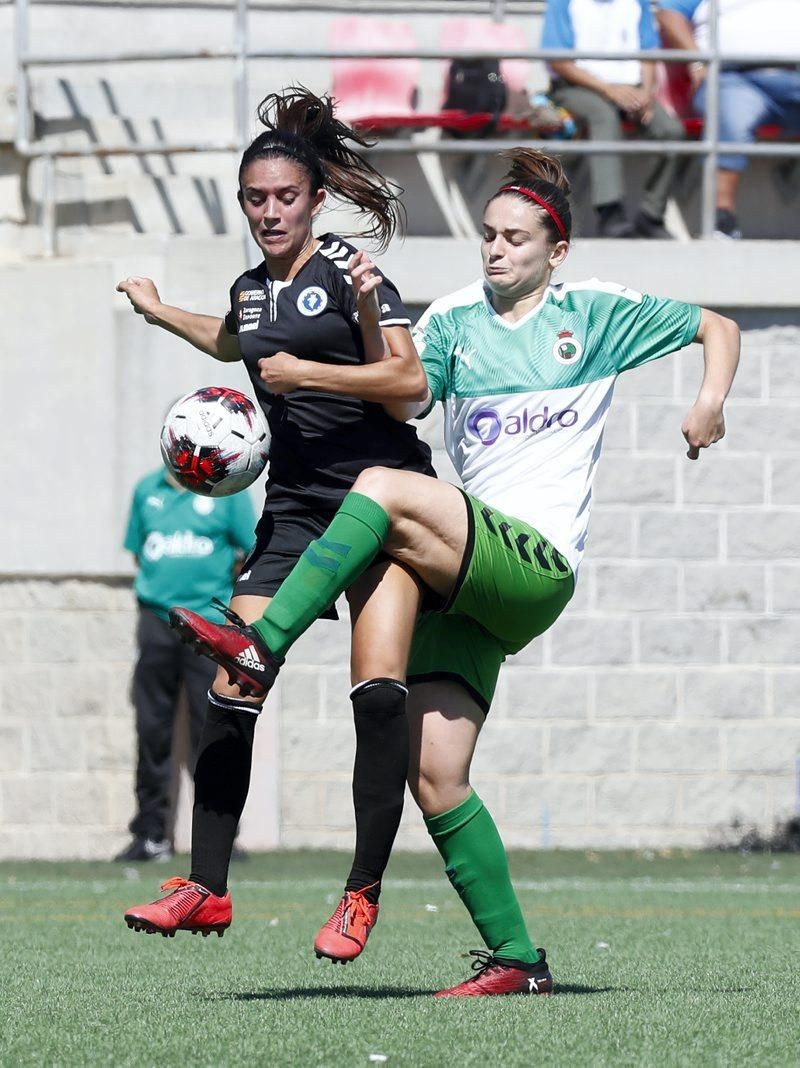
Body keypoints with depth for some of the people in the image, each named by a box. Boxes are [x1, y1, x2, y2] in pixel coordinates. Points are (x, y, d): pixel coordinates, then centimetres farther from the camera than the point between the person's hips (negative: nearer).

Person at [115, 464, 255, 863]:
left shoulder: (227, 490, 0)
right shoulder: (147, 490, 11)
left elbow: (252, 556, 3)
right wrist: (155, 586, 8)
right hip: (156, 619, 3)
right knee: (152, 729, 5)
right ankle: (150, 834, 11)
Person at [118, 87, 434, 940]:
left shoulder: (345, 271, -6)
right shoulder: (250, 290, 15)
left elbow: (409, 382, -14)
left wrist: (305, 371, -16)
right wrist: (159, 311, 47)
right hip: (295, 508, 6)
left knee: (378, 688, -20)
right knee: (231, 694, -5)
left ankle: (365, 887, -13)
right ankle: (206, 889, 1)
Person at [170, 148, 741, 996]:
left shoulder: (594, 313, 10)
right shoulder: (455, 318, 18)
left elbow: (718, 328, 17)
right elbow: (405, 397, 4)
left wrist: (710, 400, -2)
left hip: (539, 567, -5)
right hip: (462, 576, 5)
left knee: (384, 491, -30)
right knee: (435, 779, -7)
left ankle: (264, 645, -32)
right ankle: (515, 958, 0)